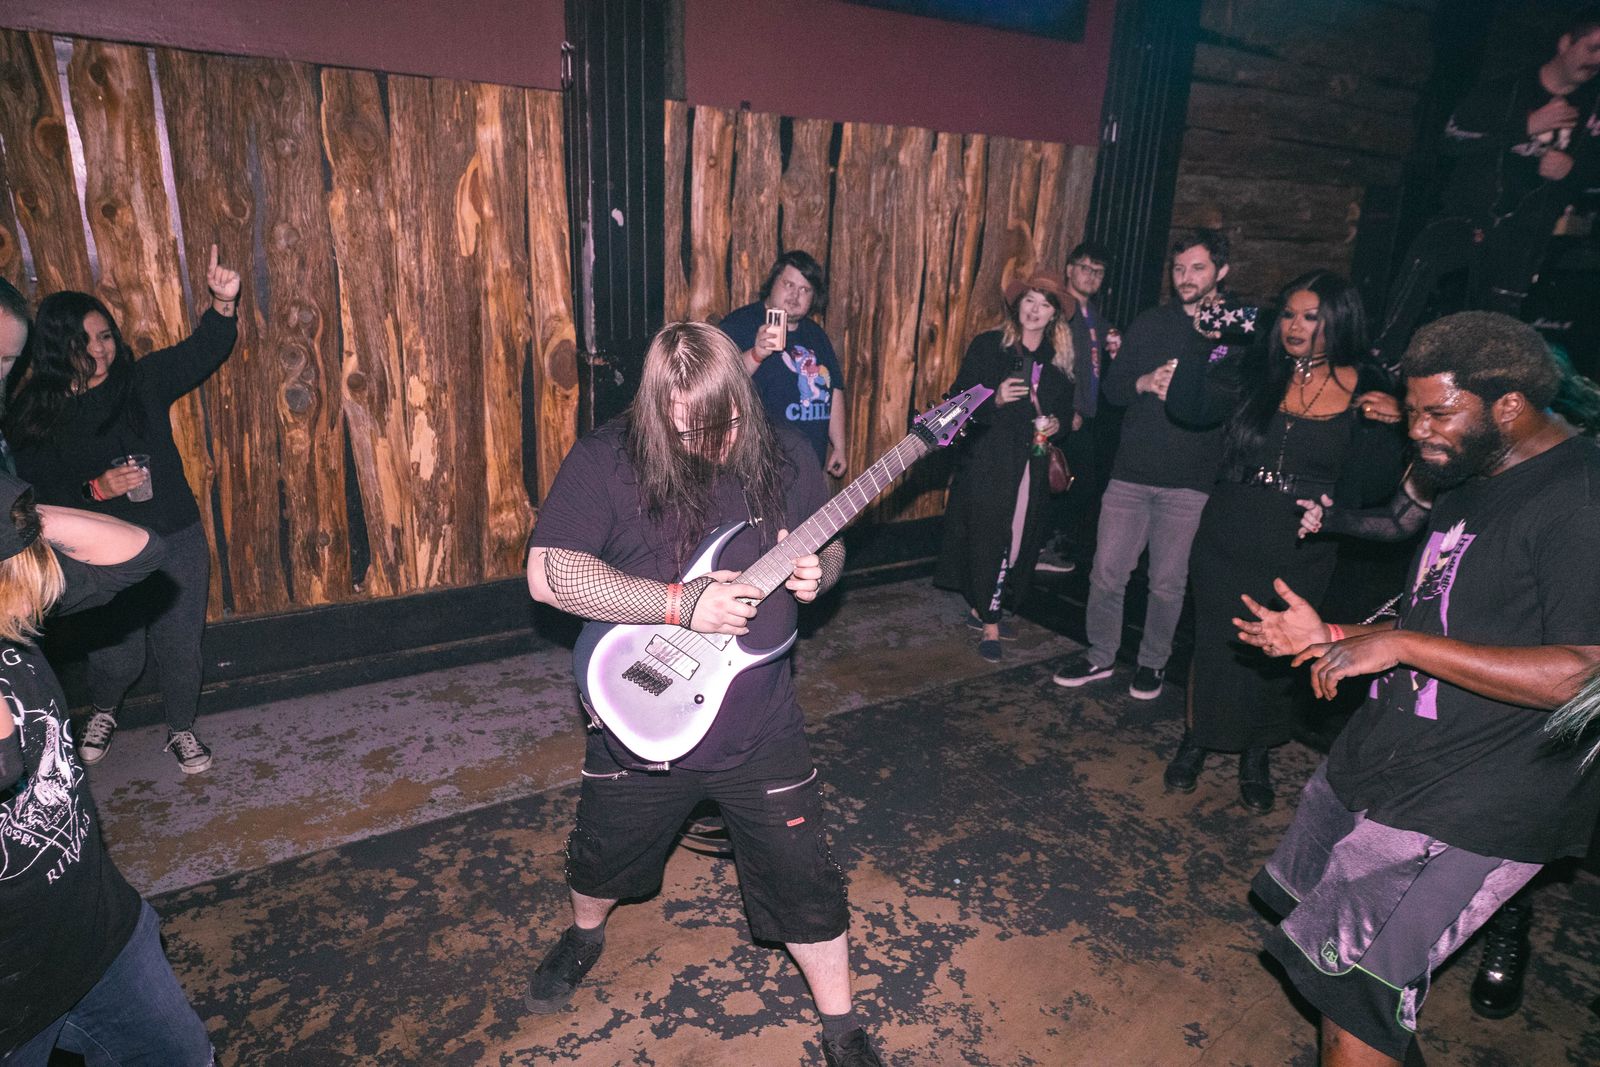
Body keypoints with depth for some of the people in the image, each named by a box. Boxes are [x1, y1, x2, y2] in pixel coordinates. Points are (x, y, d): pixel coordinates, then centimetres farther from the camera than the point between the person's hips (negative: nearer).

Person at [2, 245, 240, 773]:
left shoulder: (141, 380, -3)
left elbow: (200, 352, -13)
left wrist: (223, 305, -30)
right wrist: (95, 489, -24)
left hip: (176, 542, 1)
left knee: (179, 647, 10)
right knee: (115, 656, 12)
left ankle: (182, 729, 36)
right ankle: (103, 712, 48)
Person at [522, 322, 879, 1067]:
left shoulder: (784, 456, -5)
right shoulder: (608, 460, -15)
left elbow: (830, 546, 8)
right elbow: (547, 573, -21)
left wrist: (815, 572, -17)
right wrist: (681, 604, -27)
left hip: (760, 731, 1)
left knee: (804, 883, 9)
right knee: (603, 860, 24)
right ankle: (584, 936, 59)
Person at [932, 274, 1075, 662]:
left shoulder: (1059, 360, 11)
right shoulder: (988, 345, -2)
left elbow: (1065, 409, 21)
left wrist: (1057, 423, -1)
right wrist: (995, 399, -21)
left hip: (1032, 464, 5)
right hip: (988, 460, -5)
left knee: (1017, 538, 6)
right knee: (988, 538, -4)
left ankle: (981, 607, 23)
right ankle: (990, 625, 6)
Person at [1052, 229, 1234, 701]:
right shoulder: (1150, 323, 10)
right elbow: (1111, 387, 9)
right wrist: (1145, 383, -12)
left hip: (1189, 482, -2)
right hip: (1131, 472, 3)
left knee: (1168, 583, 7)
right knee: (1107, 573, 5)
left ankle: (1153, 662, 27)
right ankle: (1100, 655, 23)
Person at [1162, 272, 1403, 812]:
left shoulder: (1364, 391, -3)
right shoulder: (1255, 371, -1)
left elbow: (1373, 487, -6)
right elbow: (1194, 407, -10)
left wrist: (1379, 426, -21)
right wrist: (1200, 346, -19)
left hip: (1300, 551, 0)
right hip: (1228, 540, 0)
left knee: (1273, 654, 13)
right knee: (1215, 643, 9)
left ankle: (1257, 757, 35)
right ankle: (1195, 742, 32)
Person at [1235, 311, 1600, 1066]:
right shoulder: (1471, 487, 13)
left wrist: (1402, 644, -25)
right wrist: (1331, 637, 10)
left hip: (1464, 813, -9)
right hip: (1375, 767, 9)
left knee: (1354, 996, -7)